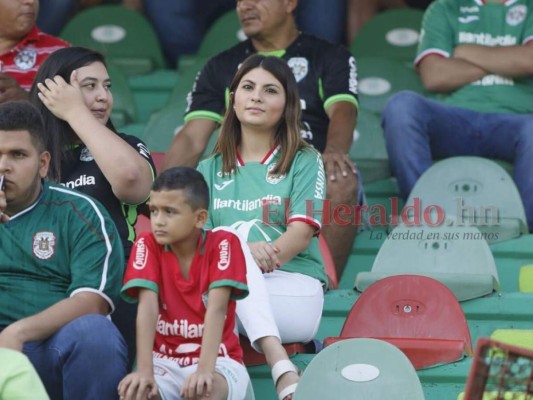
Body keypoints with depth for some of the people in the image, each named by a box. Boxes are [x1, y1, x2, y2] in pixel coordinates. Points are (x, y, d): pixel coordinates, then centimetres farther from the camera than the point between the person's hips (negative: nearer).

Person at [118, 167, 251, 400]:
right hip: (165, 361, 2)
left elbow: (216, 309, -20)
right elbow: (147, 308, -14)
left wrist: (205, 369, -35)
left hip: (217, 361, -2)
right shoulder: (148, 245, -2)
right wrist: (144, 370, -29)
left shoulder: (223, 244, -8)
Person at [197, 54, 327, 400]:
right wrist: (247, 250, -19)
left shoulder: (304, 162, 12)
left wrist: (271, 253, -28)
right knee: (242, 230, -30)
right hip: (225, 297, 2)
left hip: (295, 293, -2)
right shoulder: (210, 170, 20)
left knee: (245, 233, -30)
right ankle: (281, 368, -47)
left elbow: (302, 233, -4)